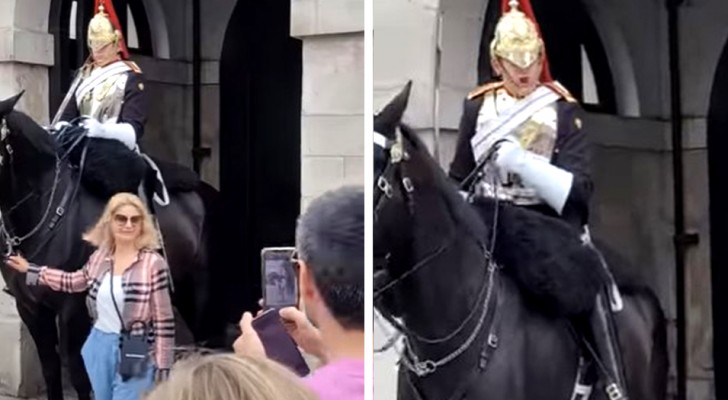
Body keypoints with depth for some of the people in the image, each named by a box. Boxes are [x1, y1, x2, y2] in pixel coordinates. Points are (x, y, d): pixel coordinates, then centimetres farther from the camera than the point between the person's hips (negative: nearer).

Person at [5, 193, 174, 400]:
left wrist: (163, 367, -14)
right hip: (100, 347, 7)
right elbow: (74, 282, 24)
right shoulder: (99, 257, 2)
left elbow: (163, 321, -13)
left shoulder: (153, 264, -15)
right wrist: (30, 270, 26)